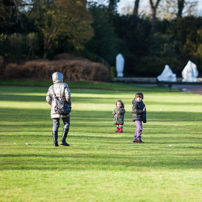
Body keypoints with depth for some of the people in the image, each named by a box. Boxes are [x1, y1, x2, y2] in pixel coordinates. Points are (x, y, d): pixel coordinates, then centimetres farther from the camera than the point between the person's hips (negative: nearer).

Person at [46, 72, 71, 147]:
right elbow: (68, 96, -14)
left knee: (55, 126, 4)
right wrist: (69, 104, 2)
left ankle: (55, 142, -2)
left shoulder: (51, 87, 5)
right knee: (66, 124, 8)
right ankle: (63, 140, -4)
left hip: (54, 109, 3)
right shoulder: (64, 86, -4)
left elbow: (48, 99, 0)